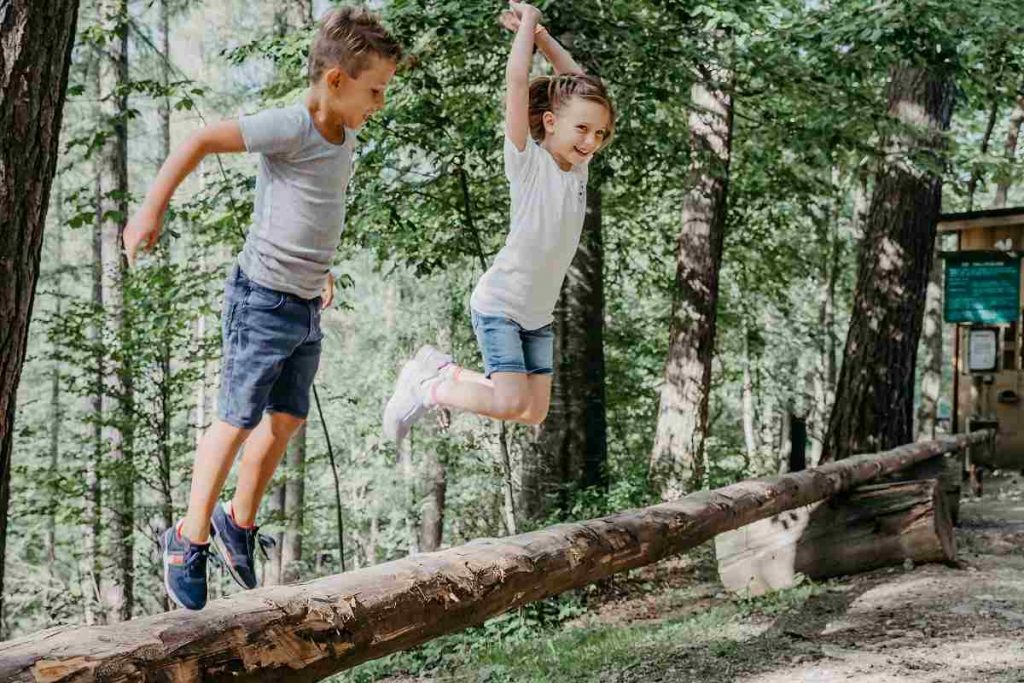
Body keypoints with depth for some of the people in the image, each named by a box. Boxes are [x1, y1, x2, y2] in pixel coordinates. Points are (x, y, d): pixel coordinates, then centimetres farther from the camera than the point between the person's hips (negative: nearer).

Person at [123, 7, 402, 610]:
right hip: (263, 300, -8)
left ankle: (239, 524, 31)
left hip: (306, 309, 8)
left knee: (286, 420, 13)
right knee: (238, 422, 1)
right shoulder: (292, 127, -19)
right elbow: (202, 140, -20)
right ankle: (190, 540, 16)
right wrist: (152, 210, -19)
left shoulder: (345, 136, 7)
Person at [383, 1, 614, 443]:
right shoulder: (527, 162, -15)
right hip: (499, 305, -7)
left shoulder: (578, 166, 1)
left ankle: (445, 371, 27)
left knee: (534, 414, 8)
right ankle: (427, 387, 6)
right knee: (510, 405, -18)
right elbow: (517, 79, -26)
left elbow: (577, 82, 8)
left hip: (538, 314, 7)